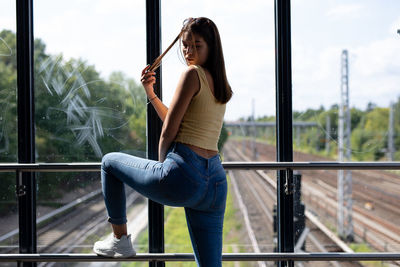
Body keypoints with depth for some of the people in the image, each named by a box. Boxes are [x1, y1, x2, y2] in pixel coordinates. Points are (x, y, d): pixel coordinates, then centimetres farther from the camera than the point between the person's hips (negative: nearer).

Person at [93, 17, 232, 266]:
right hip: (216, 182, 8)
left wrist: (162, 165, 9)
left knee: (110, 162, 19)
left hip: (183, 177, -7)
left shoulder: (192, 74, -7)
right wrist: (151, 94, 23)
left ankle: (120, 239, 27)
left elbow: (169, 132, -7)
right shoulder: (220, 83, 18)